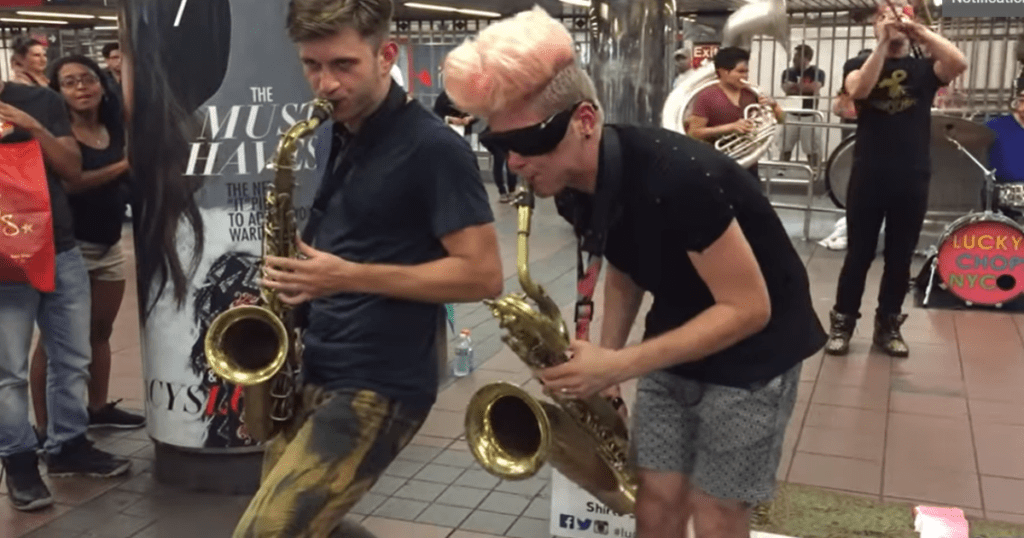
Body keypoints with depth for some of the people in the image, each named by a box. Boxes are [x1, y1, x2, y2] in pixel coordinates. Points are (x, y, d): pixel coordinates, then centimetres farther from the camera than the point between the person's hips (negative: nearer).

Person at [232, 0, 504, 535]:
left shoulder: (432, 148, -15)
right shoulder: (331, 135, 9)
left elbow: (483, 275, -18)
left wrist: (350, 277, -22)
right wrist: (301, 274, 2)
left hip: (379, 386, -8)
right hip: (312, 371, 9)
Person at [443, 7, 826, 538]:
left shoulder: (676, 177, -33)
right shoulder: (576, 188, -9)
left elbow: (749, 309, -27)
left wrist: (617, 366, -28)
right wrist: (602, 358, -5)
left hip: (752, 351, -6)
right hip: (677, 339, 6)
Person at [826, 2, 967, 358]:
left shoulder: (923, 68, 6)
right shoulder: (859, 64, 4)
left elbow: (958, 64, -15)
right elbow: (858, 90, -19)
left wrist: (920, 31, -17)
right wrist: (883, 43, -20)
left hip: (912, 179, 2)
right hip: (869, 176, -2)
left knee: (900, 258, 9)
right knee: (858, 255, 4)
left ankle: (888, 326, 21)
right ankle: (842, 324, 14)